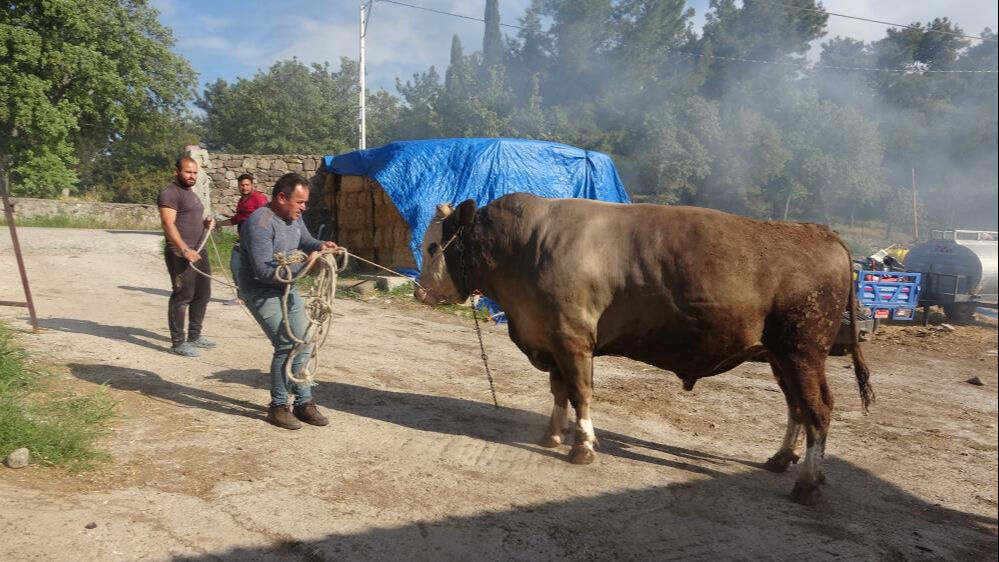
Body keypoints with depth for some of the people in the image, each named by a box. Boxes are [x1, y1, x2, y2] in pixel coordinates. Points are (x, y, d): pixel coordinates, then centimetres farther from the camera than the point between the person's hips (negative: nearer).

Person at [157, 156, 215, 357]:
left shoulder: (190, 192, 19)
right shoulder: (170, 193, -11)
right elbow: (168, 224, -21)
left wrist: (205, 223, 8)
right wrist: (184, 250, -29)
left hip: (198, 251, 10)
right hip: (180, 253, -10)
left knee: (202, 294, 14)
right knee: (183, 297, -7)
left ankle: (195, 335, 26)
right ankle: (178, 342, 1)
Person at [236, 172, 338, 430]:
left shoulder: (293, 217, -1)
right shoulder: (260, 224, -26)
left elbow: (305, 240, 17)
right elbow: (264, 271, -31)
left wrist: (320, 246, -6)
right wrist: (305, 265, -32)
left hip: (286, 289, 9)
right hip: (261, 292, -9)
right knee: (287, 344, -15)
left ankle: (303, 402, 21)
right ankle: (278, 406, 2)